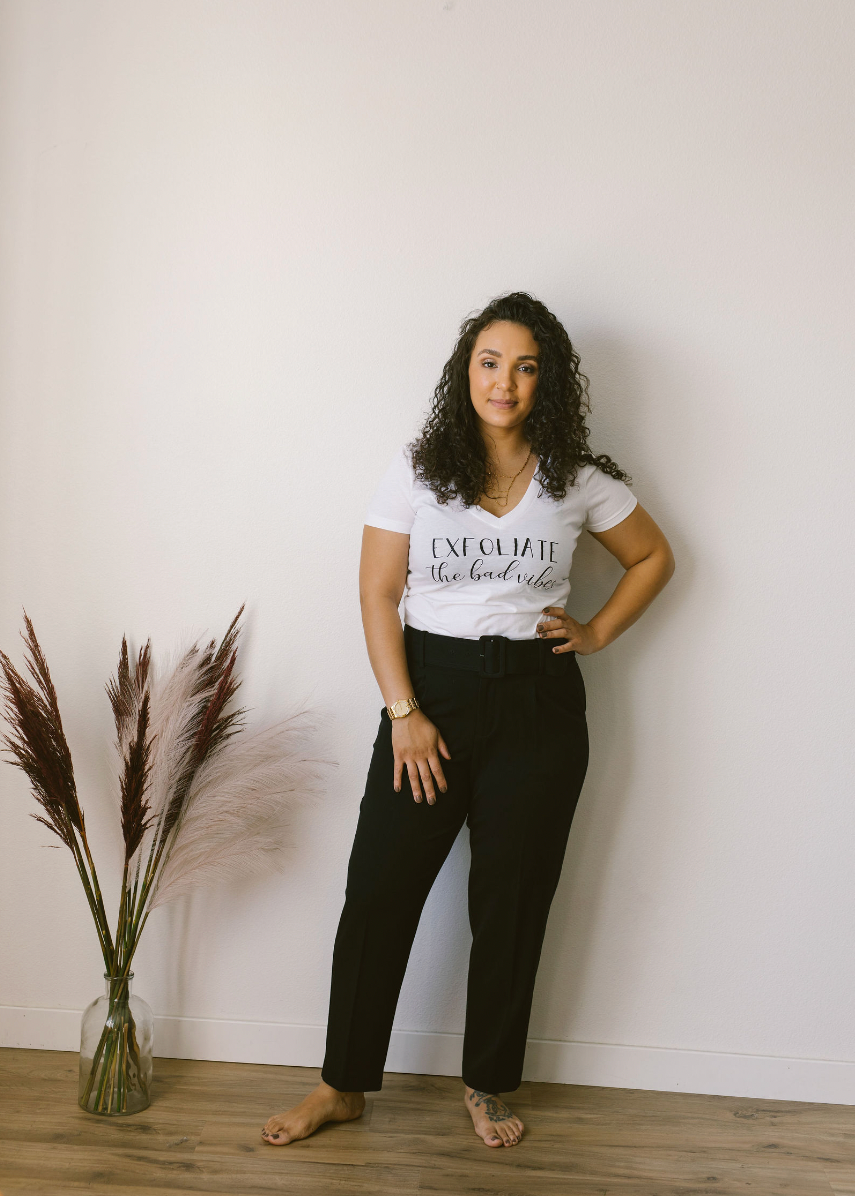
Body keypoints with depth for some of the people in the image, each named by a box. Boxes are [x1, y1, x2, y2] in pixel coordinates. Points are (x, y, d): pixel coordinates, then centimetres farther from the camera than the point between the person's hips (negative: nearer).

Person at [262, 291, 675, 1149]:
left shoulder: (577, 480, 2)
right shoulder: (418, 467, -1)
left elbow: (653, 557, 16)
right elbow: (377, 595, -4)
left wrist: (598, 633, 3)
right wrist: (403, 713, -10)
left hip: (537, 701, 1)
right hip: (430, 685, 0)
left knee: (510, 900, 9)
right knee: (378, 890, 2)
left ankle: (487, 1085, 29)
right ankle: (344, 1084, 21)